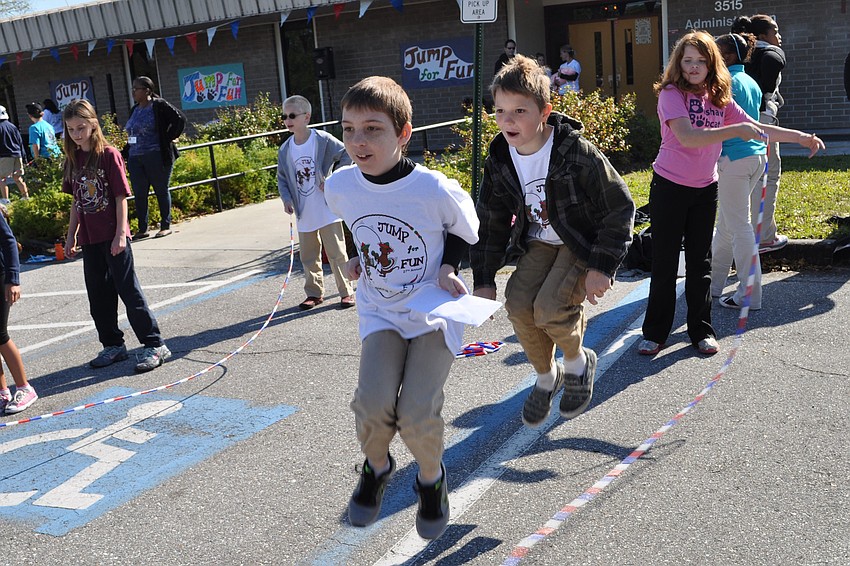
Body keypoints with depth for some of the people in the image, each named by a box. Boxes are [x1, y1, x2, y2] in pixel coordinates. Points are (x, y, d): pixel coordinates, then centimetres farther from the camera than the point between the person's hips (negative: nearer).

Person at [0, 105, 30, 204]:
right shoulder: (13, 126, 10)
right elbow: (20, 142, 14)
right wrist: (22, 155, 20)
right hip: (17, 155, 6)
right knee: (17, 178, 14)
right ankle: (26, 196, 15)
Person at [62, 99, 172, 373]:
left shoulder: (109, 155, -9)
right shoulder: (72, 160, 9)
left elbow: (121, 197, -10)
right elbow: (76, 201, 15)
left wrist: (120, 234, -15)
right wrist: (71, 236, 14)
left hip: (113, 236, -6)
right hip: (89, 238, 6)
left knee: (129, 290, -4)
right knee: (98, 294, 12)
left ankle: (155, 345, 3)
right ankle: (113, 345, 25)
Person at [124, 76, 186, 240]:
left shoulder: (159, 106, -6)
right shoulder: (135, 110, 16)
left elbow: (180, 119, -12)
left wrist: (168, 139, -10)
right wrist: (127, 153, 15)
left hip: (156, 157, -7)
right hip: (135, 158, 7)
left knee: (161, 191, 2)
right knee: (139, 194, 6)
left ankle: (166, 226, 11)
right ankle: (142, 229, 14)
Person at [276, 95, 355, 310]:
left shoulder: (323, 140, -10)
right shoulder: (285, 150, 3)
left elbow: (347, 156, -5)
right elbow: (282, 178, 13)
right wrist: (286, 198, -3)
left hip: (327, 210, -5)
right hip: (304, 214, 5)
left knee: (336, 253, 0)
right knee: (308, 256, 13)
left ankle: (347, 292, 11)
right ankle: (314, 292, 27)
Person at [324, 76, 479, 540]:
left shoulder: (437, 191, -21)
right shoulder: (339, 187, -9)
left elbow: (466, 232, 0)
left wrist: (446, 267, -14)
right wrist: (360, 259, 6)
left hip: (434, 311, -3)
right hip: (380, 312, 3)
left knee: (418, 414, -16)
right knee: (373, 403, -17)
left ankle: (431, 478, 19)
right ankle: (376, 468, 17)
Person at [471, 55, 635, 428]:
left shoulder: (578, 154, -24)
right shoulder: (499, 162, -7)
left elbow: (620, 208, -16)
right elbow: (491, 222, 5)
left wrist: (602, 267, -18)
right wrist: (484, 280, 3)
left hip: (583, 245, -5)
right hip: (540, 243, 5)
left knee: (550, 306, -25)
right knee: (518, 304, -16)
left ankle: (578, 362, 9)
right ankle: (546, 377, 11)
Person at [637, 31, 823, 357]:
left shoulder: (719, 98, 4)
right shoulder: (671, 94, -13)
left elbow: (756, 129, 8)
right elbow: (687, 137, -27)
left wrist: (799, 137, 3)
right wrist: (735, 130, -32)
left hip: (705, 189, 5)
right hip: (669, 187, -5)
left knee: (701, 261, 10)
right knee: (664, 262, 2)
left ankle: (701, 330, 21)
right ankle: (655, 332, 13)